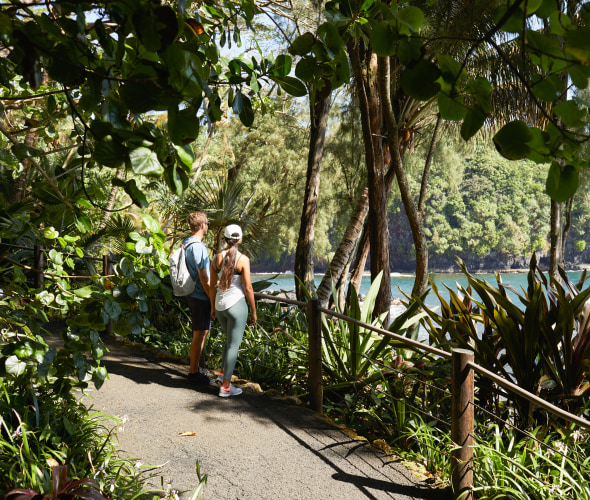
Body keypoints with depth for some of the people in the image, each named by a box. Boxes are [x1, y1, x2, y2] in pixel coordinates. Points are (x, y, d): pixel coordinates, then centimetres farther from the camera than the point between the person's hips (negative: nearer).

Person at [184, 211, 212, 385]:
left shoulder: (185, 243, 11)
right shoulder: (197, 246, -20)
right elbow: (203, 276, -21)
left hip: (192, 295, 10)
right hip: (200, 297, -10)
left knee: (203, 331, 20)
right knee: (199, 334, 0)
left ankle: (197, 366, 30)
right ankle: (194, 372, 9)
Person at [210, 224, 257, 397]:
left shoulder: (217, 258, 0)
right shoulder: (243, 259, -14)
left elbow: (212, 286, 4)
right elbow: (248, 288, -12)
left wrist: (212, 307, 17)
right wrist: (253, 311, -2)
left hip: (220, 305, 5)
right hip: (236, 305, -5)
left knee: (230, 339, 27)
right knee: (234, 345, 3)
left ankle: (224, 373, 24)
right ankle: (225, 387, 7)